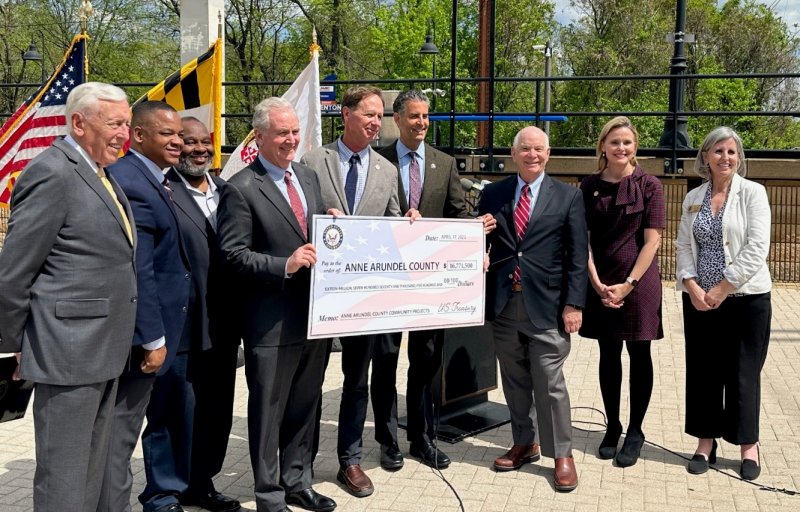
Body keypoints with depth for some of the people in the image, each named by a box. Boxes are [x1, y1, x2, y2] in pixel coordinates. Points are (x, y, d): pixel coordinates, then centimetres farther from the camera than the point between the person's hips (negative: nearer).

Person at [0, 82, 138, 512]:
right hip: (68, 352, -9)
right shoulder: (52, 173, -15)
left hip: (103, 352, 9)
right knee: (63, 477, 1)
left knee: (91, 471, 18)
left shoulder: (98, 175, 14)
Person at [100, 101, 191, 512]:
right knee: (121, 431, 3)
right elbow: (137, 271, -24)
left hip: (160, 328, 10)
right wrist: (153, 338, -21)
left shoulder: (151, 180, 11)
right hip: (141, 335, -10)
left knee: (163, 417, 19)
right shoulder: (130, 184, -20)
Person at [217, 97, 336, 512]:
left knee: (305, 406, 19)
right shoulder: (241, 189, -11)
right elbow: (233, 252, -14)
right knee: (268, 411, 7)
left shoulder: (309, 177, 12)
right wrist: (285, 265, -24)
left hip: (315, 314, 7)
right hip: (272, 322, -7)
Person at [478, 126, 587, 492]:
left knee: (550, 384, 0)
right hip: (503, 304, 3)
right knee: (515, 382, 13)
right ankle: (525, 443, 29)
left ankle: (562, 454, 13)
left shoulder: (568, 196, 2)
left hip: (547, 306, -3)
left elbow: (578, 255, -2)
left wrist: (574, 304, -8)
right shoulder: (493, 194, 8)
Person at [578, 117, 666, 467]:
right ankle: (612, 428, 23)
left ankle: (635, 432, 17)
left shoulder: (649, 185, -4)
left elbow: (652, 240, -7)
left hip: (638, 282, -2)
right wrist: (597, 283, -7)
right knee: (608, 356, 10)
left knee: (639, 355, 6)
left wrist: (628, 284, -13)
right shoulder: (589, 186, 3)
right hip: (600, 283, 3)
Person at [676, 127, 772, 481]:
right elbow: (683, 247, 6)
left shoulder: (752, 193, -4)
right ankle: (706, 443, 21)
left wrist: (722, 288, -14)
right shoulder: (693, 198, 8)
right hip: (699, 300, 4)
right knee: (702, 371, 8)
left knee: (742, 372, 4)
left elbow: (756, 248, -12)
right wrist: (692, 287, -9)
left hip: (745, 298, -4)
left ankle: (749, 445, 19)